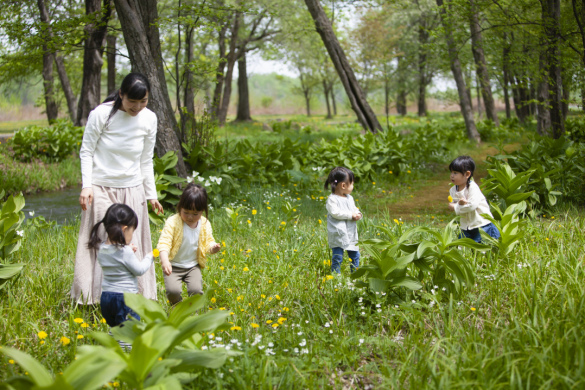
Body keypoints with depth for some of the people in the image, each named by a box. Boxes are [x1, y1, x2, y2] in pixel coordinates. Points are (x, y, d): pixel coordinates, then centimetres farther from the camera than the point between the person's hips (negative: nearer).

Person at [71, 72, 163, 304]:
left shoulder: (149, 119, -1)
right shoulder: (101, 114, -13)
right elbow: (86, 152, -5)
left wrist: (151, 194, 10)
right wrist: (86, 186, -14)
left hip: (133, 190, 3)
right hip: (101, 188, -3)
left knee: (133, 244, 6)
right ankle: (95, 296, 5)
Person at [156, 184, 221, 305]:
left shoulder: (205, 224, -3)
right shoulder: (173, 222, -17)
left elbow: (208, 241, 7)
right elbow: (164, 243, -23)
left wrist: (212, 247, -19)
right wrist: (165, 261, -40)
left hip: (193, 266, 3)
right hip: (173, 266, -2)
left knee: (196, 290, -20)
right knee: (173, 290, -23)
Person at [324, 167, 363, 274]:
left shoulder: (349, 198, 14)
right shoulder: (332, 199, -11)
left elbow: (354, 209, 20)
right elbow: (335, 212, -23)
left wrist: (358, 215, -5)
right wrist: (350, 215, -20)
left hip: (351, 233, 7)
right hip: (338, 234, -7)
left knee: (355, 255, 13)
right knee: (337, 256, -6)